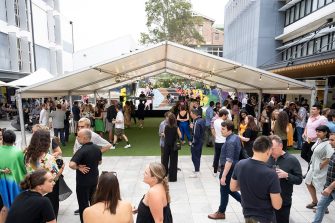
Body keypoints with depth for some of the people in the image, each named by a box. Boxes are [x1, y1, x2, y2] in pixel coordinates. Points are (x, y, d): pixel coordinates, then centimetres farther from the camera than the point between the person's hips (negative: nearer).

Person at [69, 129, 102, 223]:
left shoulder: (82, 151, -25)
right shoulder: (97, 148, -3)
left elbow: (71, 164, -35)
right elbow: (99, 162, 10)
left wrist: (79, 167, -17)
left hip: (83, 181, -7)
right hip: (94, 179, 7)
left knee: (83, 204, 9)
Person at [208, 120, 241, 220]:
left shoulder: (230, 142, -26)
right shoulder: (236, 137, 4)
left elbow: (229, 161, -30)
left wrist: (223, 175, -28)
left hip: (228, 169, -9)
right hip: (233, 168, 9)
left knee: (224, 191, 8)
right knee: (230, 189, 23)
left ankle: (221, 213, 25)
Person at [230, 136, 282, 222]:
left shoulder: (239, 165, -13)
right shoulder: (271, 174, -28)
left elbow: (233, 188, 1)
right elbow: (277, 205, -19)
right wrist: (276, 192, -1)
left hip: (247, 214, 4)